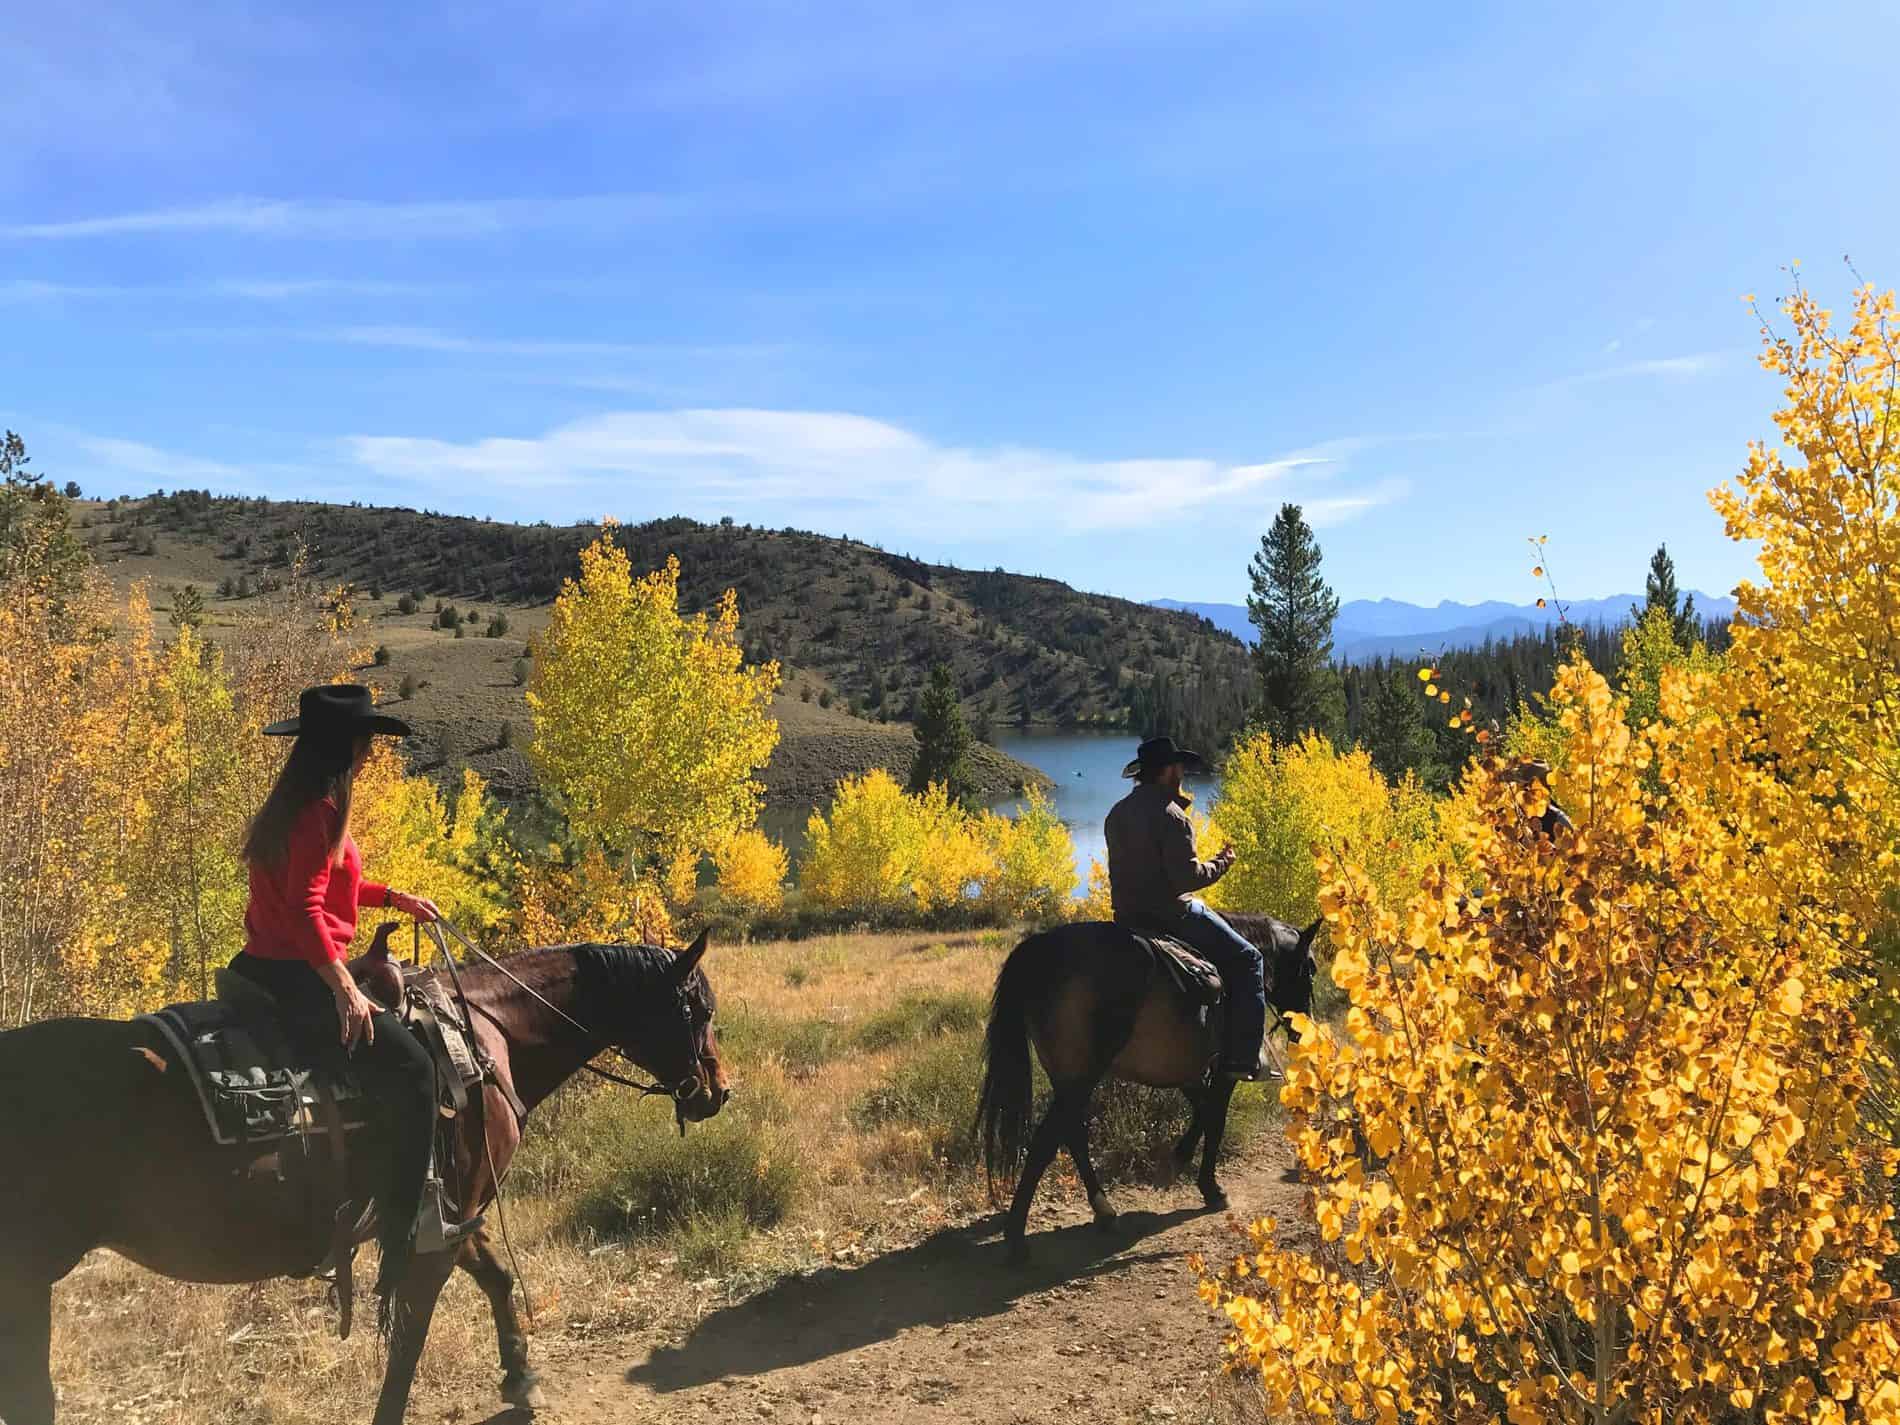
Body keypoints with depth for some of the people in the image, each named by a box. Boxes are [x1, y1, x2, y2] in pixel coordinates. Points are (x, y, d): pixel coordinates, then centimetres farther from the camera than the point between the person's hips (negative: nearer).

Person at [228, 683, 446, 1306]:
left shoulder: (293, 807, 14)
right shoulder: (321, 811, -17)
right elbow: (305, 910, -24)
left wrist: (394, 897, 25)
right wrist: (344, 989, -26)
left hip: (260, 969, 11)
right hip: (297, 979, -11)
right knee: (409, 1066, -17)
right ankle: (400, 1242, -16)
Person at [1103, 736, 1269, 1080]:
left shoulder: (1118, 812, 10)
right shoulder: (1170, 815, -16)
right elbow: (1186, 876, -21)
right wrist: (1221, 864, -5)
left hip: (1127, 918, 9)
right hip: (1172, 915, -9)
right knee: (1246, 960, 1)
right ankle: (1243, 1059, -4)